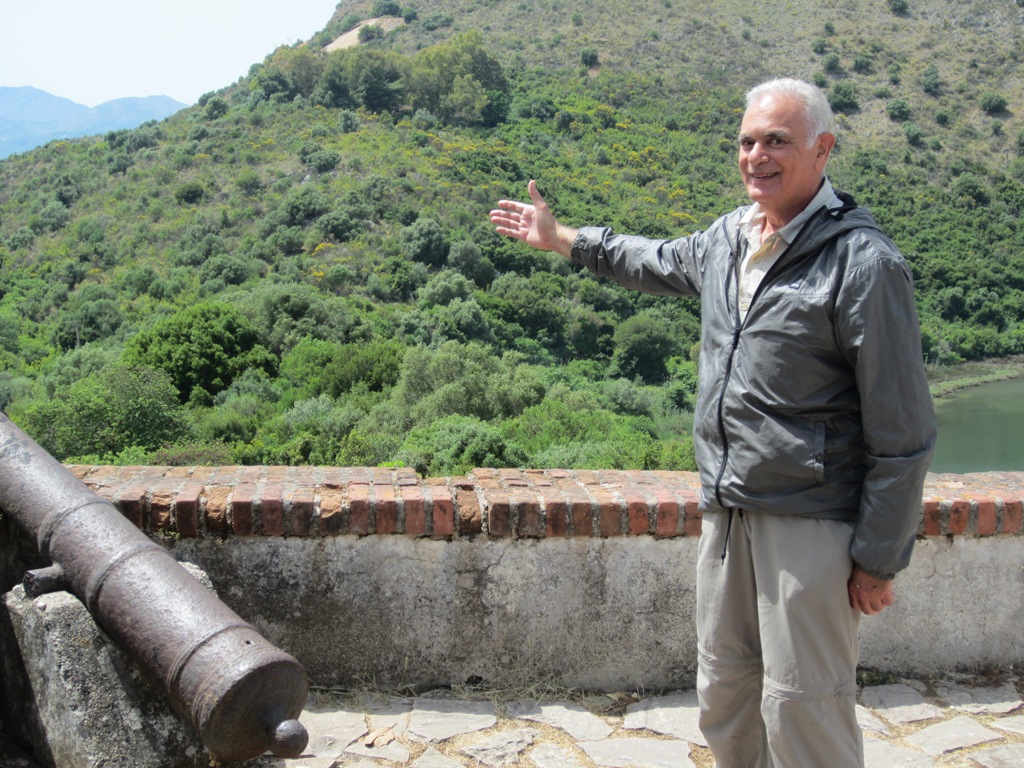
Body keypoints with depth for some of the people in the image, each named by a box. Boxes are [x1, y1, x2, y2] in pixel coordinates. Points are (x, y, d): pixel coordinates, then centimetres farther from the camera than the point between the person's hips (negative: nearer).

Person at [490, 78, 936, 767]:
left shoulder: (864, 262, -15)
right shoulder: (728, 237, 8)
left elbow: (902, 431, -13)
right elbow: (660, 263, 33)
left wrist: (880, 556, -12)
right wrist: (560, 237, 37)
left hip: (811, 524, -7)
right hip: (727, 511, 7)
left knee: (802, 712, 0)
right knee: (724, 699, 17)